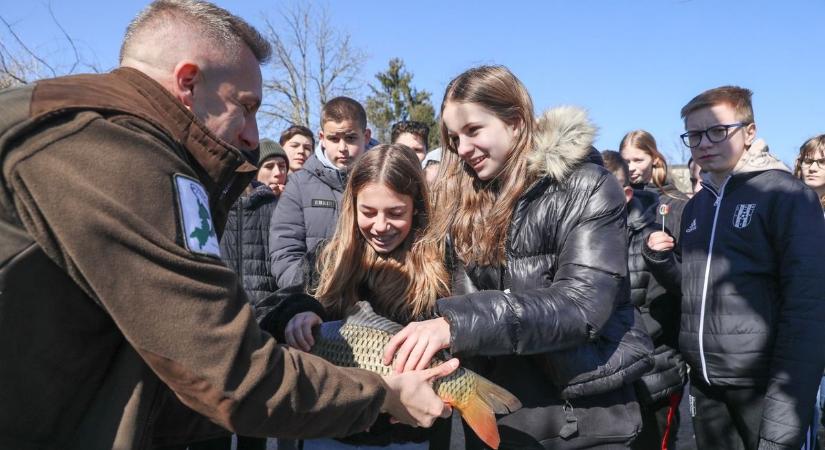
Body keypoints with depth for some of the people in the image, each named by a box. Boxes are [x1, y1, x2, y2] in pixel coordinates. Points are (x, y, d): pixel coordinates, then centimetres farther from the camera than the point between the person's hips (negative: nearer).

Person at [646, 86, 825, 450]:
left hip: (762, 386, -6)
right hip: (705, 385, 6)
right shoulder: (695, 206, 10)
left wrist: (785, 413, -19)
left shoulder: (786, 195, -9)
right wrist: (664, 260, -3)